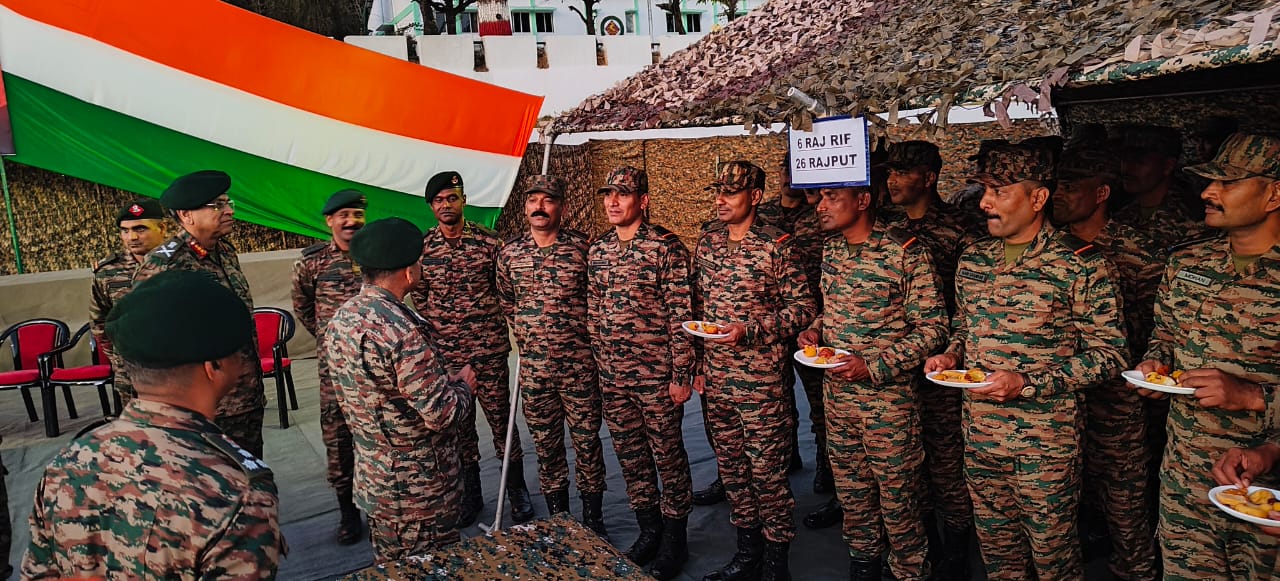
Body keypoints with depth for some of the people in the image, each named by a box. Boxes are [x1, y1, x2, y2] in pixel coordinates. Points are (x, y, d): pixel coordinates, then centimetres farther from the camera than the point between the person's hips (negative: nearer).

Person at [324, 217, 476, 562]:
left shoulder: (339, 320, 1)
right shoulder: (401, 330, -28)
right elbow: (443, 414, -26)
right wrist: (463, 384, -5)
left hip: (371, 478, 8)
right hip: (418, 488, -8)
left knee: (390, 567, 23)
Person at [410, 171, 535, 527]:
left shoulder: (489, 241, -3)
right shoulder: (421, 248, 3)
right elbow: (417, 301, 10)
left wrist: (513, 331, 0)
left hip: (489, 350, -2)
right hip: (445, 354, 2)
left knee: (501, 419, 5)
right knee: (458, 424, 12)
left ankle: (517, 490, 24)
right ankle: (470, 494, 28)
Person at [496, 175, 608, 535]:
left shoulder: (582, 246, -6)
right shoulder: (510, 252, 3)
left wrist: (581, 334, 3)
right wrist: (527, 335, 12)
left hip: (580, 365, -2)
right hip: (533, 368, 3)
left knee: (587, 441, 6)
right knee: (545, 444, 12)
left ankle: (593, 519, 23)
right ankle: (557, 516, 28)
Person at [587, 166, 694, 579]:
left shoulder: (666, 246, -11)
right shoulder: (597, 250, 7)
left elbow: (681, 314, -12)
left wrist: (682, 374, -14)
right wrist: (596, 366, 13)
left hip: (657, 374, -6)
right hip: (611, 376, 6)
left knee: (668, 455, 7)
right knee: (630, 455, 15)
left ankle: (674, 537, 24)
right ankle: (648, 530, 32)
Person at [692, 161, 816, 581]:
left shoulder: (776, 245, -8)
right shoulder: (706, 243, 8)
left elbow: (802, 308, -8)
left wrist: (749, 330, -18)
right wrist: (699, 365, 12)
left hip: (760, 380, -6)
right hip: (715, 379, 6)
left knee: (767, 470, 2)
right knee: (731, 467, 15)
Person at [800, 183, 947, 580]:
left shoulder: (905, 252, -16)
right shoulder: (831, 249, 5)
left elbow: (932, 327, -14)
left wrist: (875, 366, -21)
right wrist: (816, 329, -1)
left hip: (888, 397, -6)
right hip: (837, 394, 6)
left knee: (897, 499, 6)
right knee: (850, 490, 19)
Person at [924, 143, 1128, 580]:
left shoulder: (1079, 264, -12)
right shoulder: (973, 259, 5)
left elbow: (1107, 355, -11)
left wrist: (1027, 384, -21)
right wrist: (952, 355, -1)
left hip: (1045, 441, -5)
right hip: (980, 433, 5)